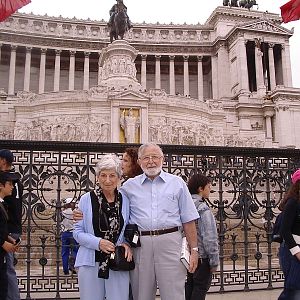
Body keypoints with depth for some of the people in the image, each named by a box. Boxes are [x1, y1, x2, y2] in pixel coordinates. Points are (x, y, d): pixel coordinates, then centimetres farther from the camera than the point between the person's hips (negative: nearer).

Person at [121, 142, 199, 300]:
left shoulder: (177, 183, 9)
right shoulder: (129, 186, 11)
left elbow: (188, 220, 7)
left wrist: (194, 250, 3)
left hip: (170, 242, -1)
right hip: (140, 244, 1)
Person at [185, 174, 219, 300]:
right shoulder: (203, 209, -19)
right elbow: (210, 238, -20)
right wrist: (214, 261, -12)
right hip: (202, 257, -7)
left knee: (190, 286, 19)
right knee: (200, 288, 6)